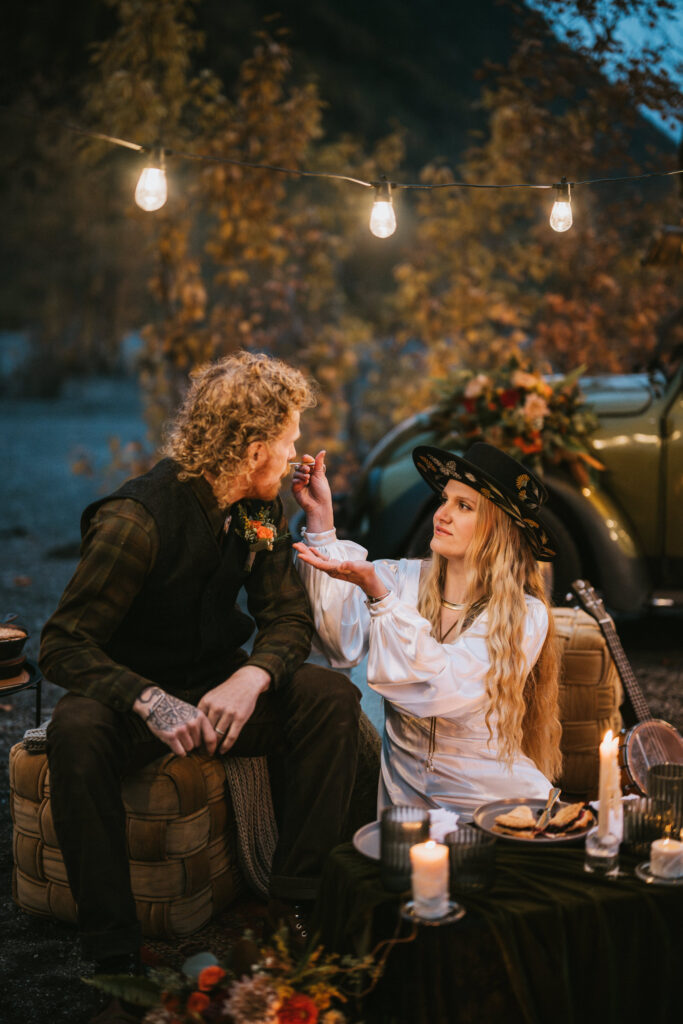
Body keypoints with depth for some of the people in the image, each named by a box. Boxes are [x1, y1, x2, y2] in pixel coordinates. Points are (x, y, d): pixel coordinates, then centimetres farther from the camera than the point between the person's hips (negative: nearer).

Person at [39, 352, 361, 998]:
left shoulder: (262, 510, -2)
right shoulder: (137, 519, -23)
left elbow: (288, 615, 0)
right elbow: (62, 646, -24)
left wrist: (250, 678, -24)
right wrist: (151, 702, -41)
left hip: (220, 688, 5)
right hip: (131, 694, -5)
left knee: (332, 697, -20)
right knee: (75, 732, -37)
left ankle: (293, 907, -16)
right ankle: (113, 953, -30)